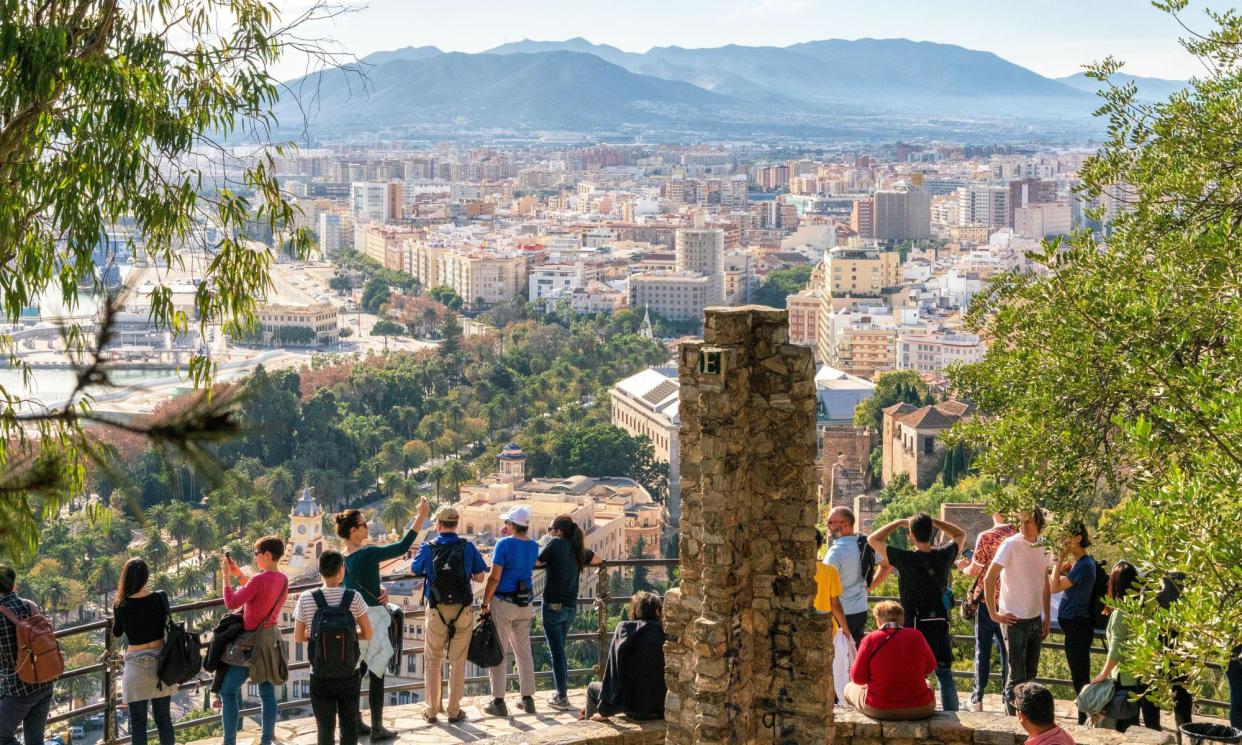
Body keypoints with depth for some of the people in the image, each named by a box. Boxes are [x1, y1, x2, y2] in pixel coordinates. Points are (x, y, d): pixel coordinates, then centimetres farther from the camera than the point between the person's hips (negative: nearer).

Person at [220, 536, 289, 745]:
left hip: (254, 641, -8)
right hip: (272, 638, 8)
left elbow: (231, 603, -19)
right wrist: (239, 575, 13)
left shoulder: (260, 579, -22)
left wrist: (226, 575, -11)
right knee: (268, 693, 12)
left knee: (228, 691, 1)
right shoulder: (283, 580, 4)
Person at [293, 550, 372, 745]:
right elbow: (367, 634, -1)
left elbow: (298, 637, 1)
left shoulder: (306, 599, -9)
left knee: (325, 728, 9)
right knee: (349, 725, 13)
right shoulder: (354, 598, -9)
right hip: (349, 674, 0)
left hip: (320, 676, 0)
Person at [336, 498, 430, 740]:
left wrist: (379, 591, 0)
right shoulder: (366, 555, -19)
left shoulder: (341, 558, 7)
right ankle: (377, 729, 4)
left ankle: (356, 723, 21)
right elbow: (402, 547, -19)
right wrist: (421, 516, -17)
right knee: (376, 675, -1)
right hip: (371, 618, -8)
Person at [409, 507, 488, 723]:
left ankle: (432, 709, 16)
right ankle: (454, 710, 9)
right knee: (457, 661, 7)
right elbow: (480, 577, -1)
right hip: (463, 610, 0)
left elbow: (413, 571, 10)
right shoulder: (467, 547, -7)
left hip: (436, 610, 0)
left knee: (433, 661, 13)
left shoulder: (428, 548, -6)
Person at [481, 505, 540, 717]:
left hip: (503, 603, -6)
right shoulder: (533, 546, 5)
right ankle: (528, 699, 15)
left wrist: (485, 604, -8)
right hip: (525, 604, 6)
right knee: (524, 651, 13)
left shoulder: (504, 544, -14)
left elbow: (495, 577, -16)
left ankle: (498, 701, 2)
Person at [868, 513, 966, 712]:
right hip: (940, 623, 3)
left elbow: (873, 539, -6)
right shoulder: (944, 556, -6)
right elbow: (961, 534, 16)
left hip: (914, 624, -3)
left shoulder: (905, 559, -16)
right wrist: (933, 522, 7)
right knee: (944, 674, 10)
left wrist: (898, 523, 1)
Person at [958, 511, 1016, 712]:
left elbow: (974, 571, -9)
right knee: (1007, 650, 10)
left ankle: (977, 698, 11)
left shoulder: (986, 537, -12)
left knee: (983, 650, 8)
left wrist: (964, 567, 14)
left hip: (987, 599, -2)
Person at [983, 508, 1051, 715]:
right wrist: (994, 614, -16)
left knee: (1030, 675, 14)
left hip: (1035, 619, 6)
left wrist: (1047, 617, 14)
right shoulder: (1011, 545, -14)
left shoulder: (1042, 548, 6)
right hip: (1015, 620, -6)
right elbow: (989, 579, -16)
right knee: (1017, 676, -3)